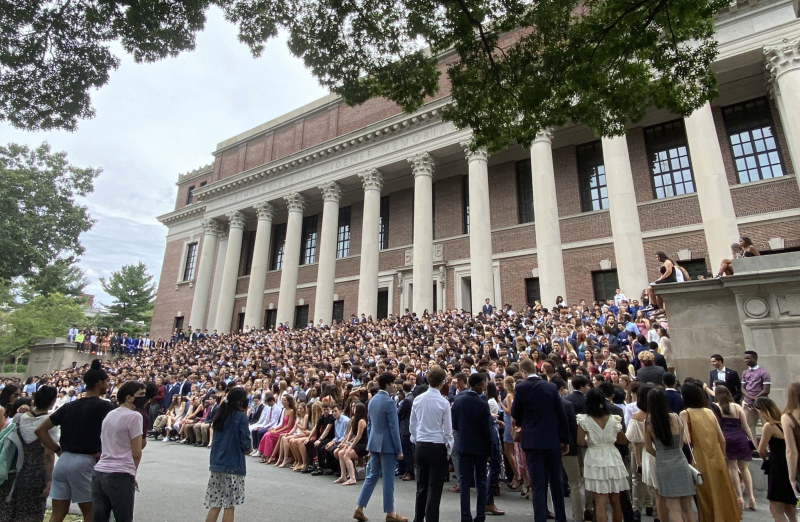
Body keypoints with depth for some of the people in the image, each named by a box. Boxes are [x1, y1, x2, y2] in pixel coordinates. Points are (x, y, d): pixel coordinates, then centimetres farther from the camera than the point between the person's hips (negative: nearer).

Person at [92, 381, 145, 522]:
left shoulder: (109, 415, 14)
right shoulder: (134, 416, -11)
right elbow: (136, 453, -10)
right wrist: (132, 473, 8)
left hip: (99, 473, 8)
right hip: (120, 476, -8)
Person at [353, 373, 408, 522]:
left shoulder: (372, 400, 8)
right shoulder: (389, 402, -17)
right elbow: (394, 427, -17)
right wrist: (399, 450, -11)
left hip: (374, 443, 8)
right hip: (387, 444, -8)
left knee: (372, 475, 16)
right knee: (388, 478, 4)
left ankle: (359, 508, 18)